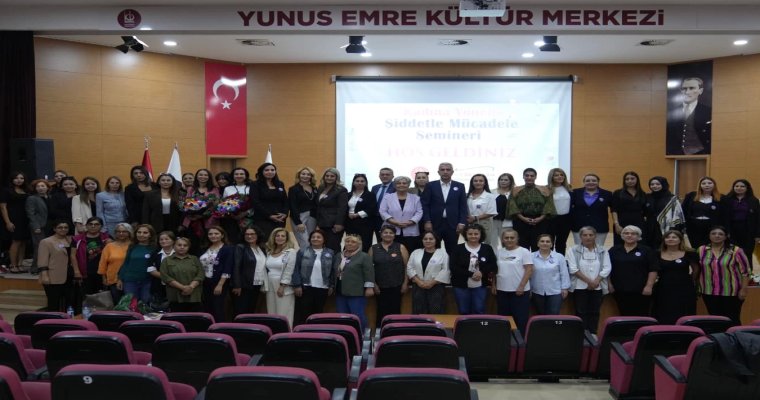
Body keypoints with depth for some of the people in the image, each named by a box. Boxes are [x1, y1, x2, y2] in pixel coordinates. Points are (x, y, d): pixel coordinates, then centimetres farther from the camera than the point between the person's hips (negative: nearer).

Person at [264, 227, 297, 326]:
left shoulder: (290, 252, -6)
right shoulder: (269, 251, 13)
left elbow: (288, 271, -11)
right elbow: (266, 269, 15)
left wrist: (282, 286, -15)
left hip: (284, 287, -6)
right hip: (270, 286, 6)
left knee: (283, 315, -4)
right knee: (272, 314, 8)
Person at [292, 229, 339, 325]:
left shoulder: (330, 253, 7)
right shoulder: (302, 251, 1)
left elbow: (333, 271, 9)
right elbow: (296, 269, -2)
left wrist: (332, 286, 4)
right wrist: (297, 285, -9)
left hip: (323, 288, 2)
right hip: (305, 287, -2)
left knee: (318, 314, 9)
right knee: (303, 314, -1)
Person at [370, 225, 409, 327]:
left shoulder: (400, 247, 4)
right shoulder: (373, 249, 6)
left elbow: (407, 266, 1)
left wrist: (405, 283, -5)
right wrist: (373, 284, -2)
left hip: (396, 286, 0)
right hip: (380, 287, 1)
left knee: (395, 311, 2)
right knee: (381, 312, 2)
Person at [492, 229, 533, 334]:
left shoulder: (524, 251, -5)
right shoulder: (499, 252, 9)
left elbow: (529, 270, -10)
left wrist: (521, 286, -16)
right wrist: (493, 285, 8)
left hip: (519, 291, -5)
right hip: (501, 290, 5)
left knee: (520, 318, -1)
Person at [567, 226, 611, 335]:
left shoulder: (602, 251, 7)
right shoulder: (573, 250, -1)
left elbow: (606, 268, -1)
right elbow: (573, 268, -9)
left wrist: (595, 282, -14)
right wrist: (588, 281, -14)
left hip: (597, 288, 2)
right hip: (580, 287, -2)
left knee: (594, 312, 4)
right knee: (581, 312, -1)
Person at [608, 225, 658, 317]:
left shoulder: (647, 250, 3)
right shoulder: (614, 250, 10)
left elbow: (653, 270, -2)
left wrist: (649, 286, -9)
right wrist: (609, 284, 3)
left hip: (640, 291, -2)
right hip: (620, 290, 3)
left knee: (641, 316, -2)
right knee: (624, 316, 7)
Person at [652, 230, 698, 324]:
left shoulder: (689, 254, 1)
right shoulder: (657, 255, 5)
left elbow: (696, 270, 12)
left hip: (684, 290, -1)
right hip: (663, 291, 1)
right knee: (663, 319, 1)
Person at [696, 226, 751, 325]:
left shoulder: (735, 250, -5)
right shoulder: (701, 250, 3)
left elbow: (745, 271, -4)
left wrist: (743, 290, -8)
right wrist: (696, 287, 9)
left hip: (731, 292, -3)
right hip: (709, 292, 3)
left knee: (732, 319, 4)